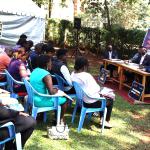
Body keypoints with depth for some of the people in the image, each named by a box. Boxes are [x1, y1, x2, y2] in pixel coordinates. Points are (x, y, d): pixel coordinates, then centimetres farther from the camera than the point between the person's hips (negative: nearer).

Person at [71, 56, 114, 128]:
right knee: (110, 100, 17)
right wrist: (100, 89, -1)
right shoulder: (87, 76, -29)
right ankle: (106, 121, 23)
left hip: (81, 100, 8)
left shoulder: (73, 74, -6)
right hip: (92, 102, -8)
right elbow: (97, 88, -24)